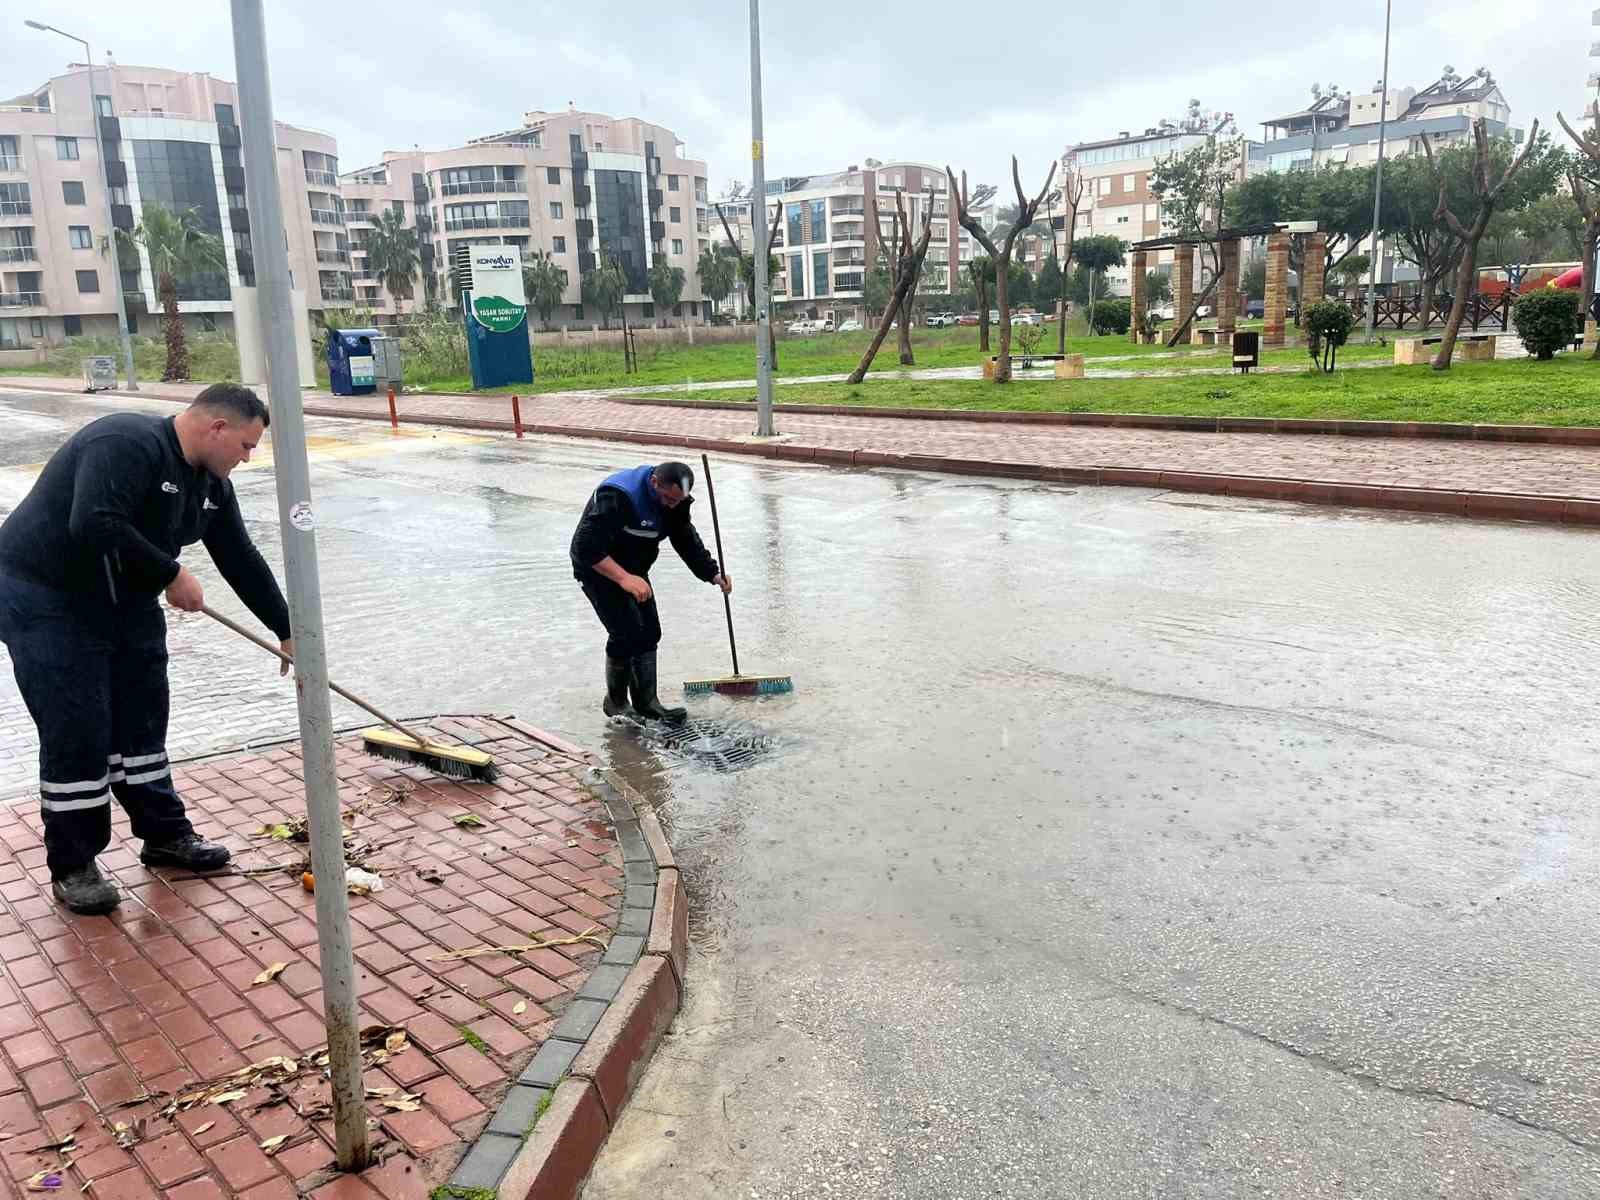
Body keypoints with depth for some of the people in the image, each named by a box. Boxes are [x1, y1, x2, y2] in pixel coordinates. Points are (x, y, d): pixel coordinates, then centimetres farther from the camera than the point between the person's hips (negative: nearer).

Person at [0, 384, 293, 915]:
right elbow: (95, 526, -37)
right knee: (78, 735, -5)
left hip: (125, 600, 9)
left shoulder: (211, 483, 4)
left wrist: (287, 633, 11)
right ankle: (71, 866, 9)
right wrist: (171, 576, -27)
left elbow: (242, 562, 10)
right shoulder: (128, 443, -25)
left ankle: (165, 835, 25)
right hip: (46, 600, -9)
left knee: (141, 722, 12)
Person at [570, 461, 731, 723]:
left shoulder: (675, 500, -8)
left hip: (633, 570, 8)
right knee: (627, 634, -14)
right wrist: (624, 578, -42)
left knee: (649, 632, 3)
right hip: (598, 569, -8)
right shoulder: (617, 496, -34)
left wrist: (713, 574, -11)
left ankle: (646, 702, 13)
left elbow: (687, 541, 2)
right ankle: (616, 703, 5)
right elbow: (587, 546, -35)